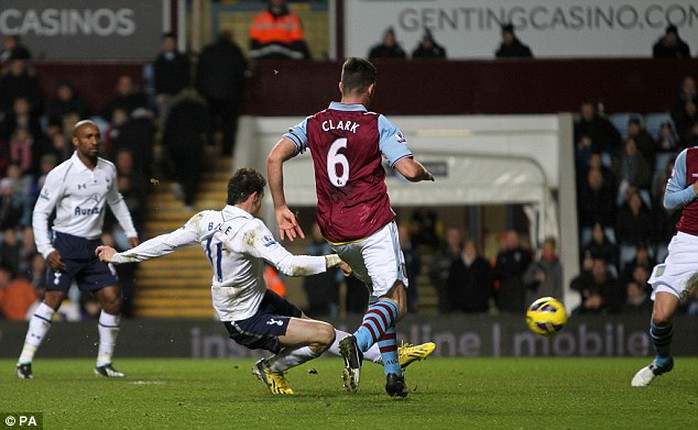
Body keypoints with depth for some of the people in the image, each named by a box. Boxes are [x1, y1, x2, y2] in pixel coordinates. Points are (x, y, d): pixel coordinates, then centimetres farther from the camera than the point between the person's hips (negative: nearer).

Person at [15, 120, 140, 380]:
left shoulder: (108, 170, 6)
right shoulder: (61, 174, -12)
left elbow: (115, 201, 26)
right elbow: (40, 212, -8)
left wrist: (130, 232, 20)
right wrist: (47, 250, -16)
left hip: (94, 245, 6)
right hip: (66, 244, -6)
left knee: (112, 298, -2)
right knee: (54, 298, -15)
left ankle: (104, 363, 8)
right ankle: (25, 360, -12)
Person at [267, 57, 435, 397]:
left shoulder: (314, 124, 5)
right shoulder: (377, 125, -6)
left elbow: (275, 158, -5)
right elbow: (409, 171, -14)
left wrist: (280, 208, 1)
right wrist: (426, 174, 10)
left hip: (335, 234, 5)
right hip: (374, 227, -5)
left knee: (380, 294, 22)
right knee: (394, 302, -5)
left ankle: (392, 372, 14)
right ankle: (358, 342, -36)